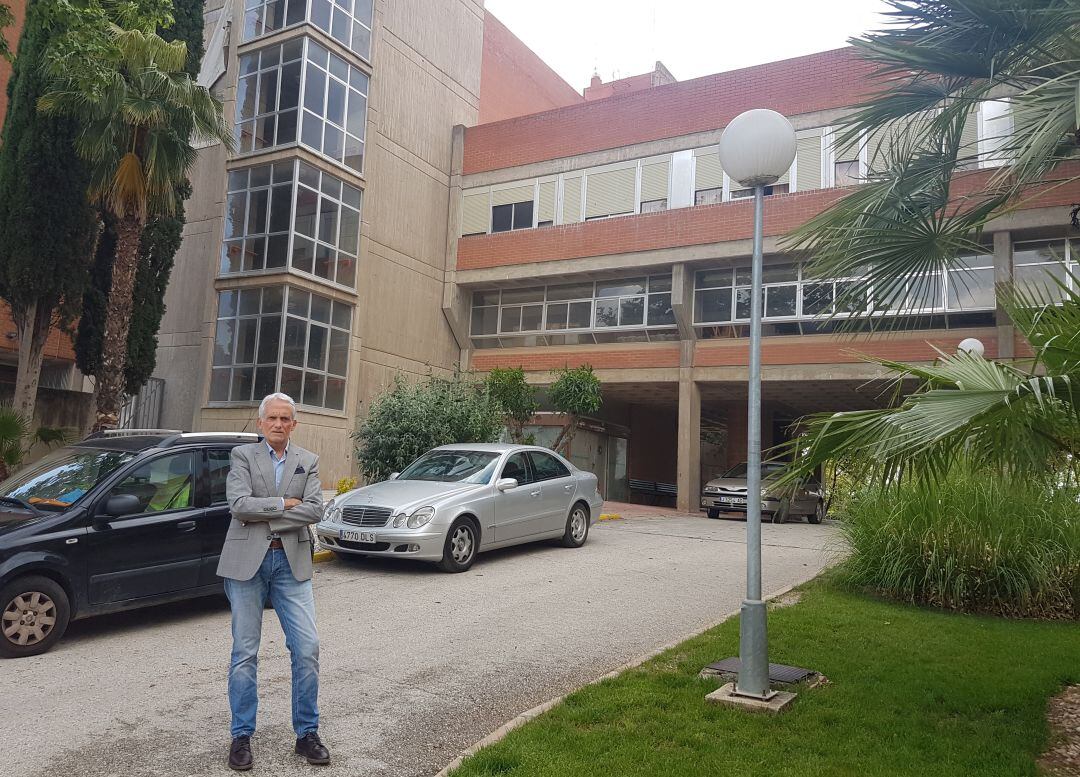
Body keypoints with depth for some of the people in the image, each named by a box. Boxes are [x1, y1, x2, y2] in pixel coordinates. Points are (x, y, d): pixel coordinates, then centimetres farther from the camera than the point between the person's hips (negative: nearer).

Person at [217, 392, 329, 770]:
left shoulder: (308, 462, 8)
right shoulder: (243, 455, 2)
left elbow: (315, 510, -6)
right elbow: (239, 505, -13)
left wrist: (265, 517, -11)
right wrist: (284, 503, -9)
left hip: (292, 561, 2)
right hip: (247, 560, -2)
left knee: (307, 648, 0)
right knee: (244, 653, 6)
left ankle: (307, 733, 14)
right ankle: (242, 736, 20)